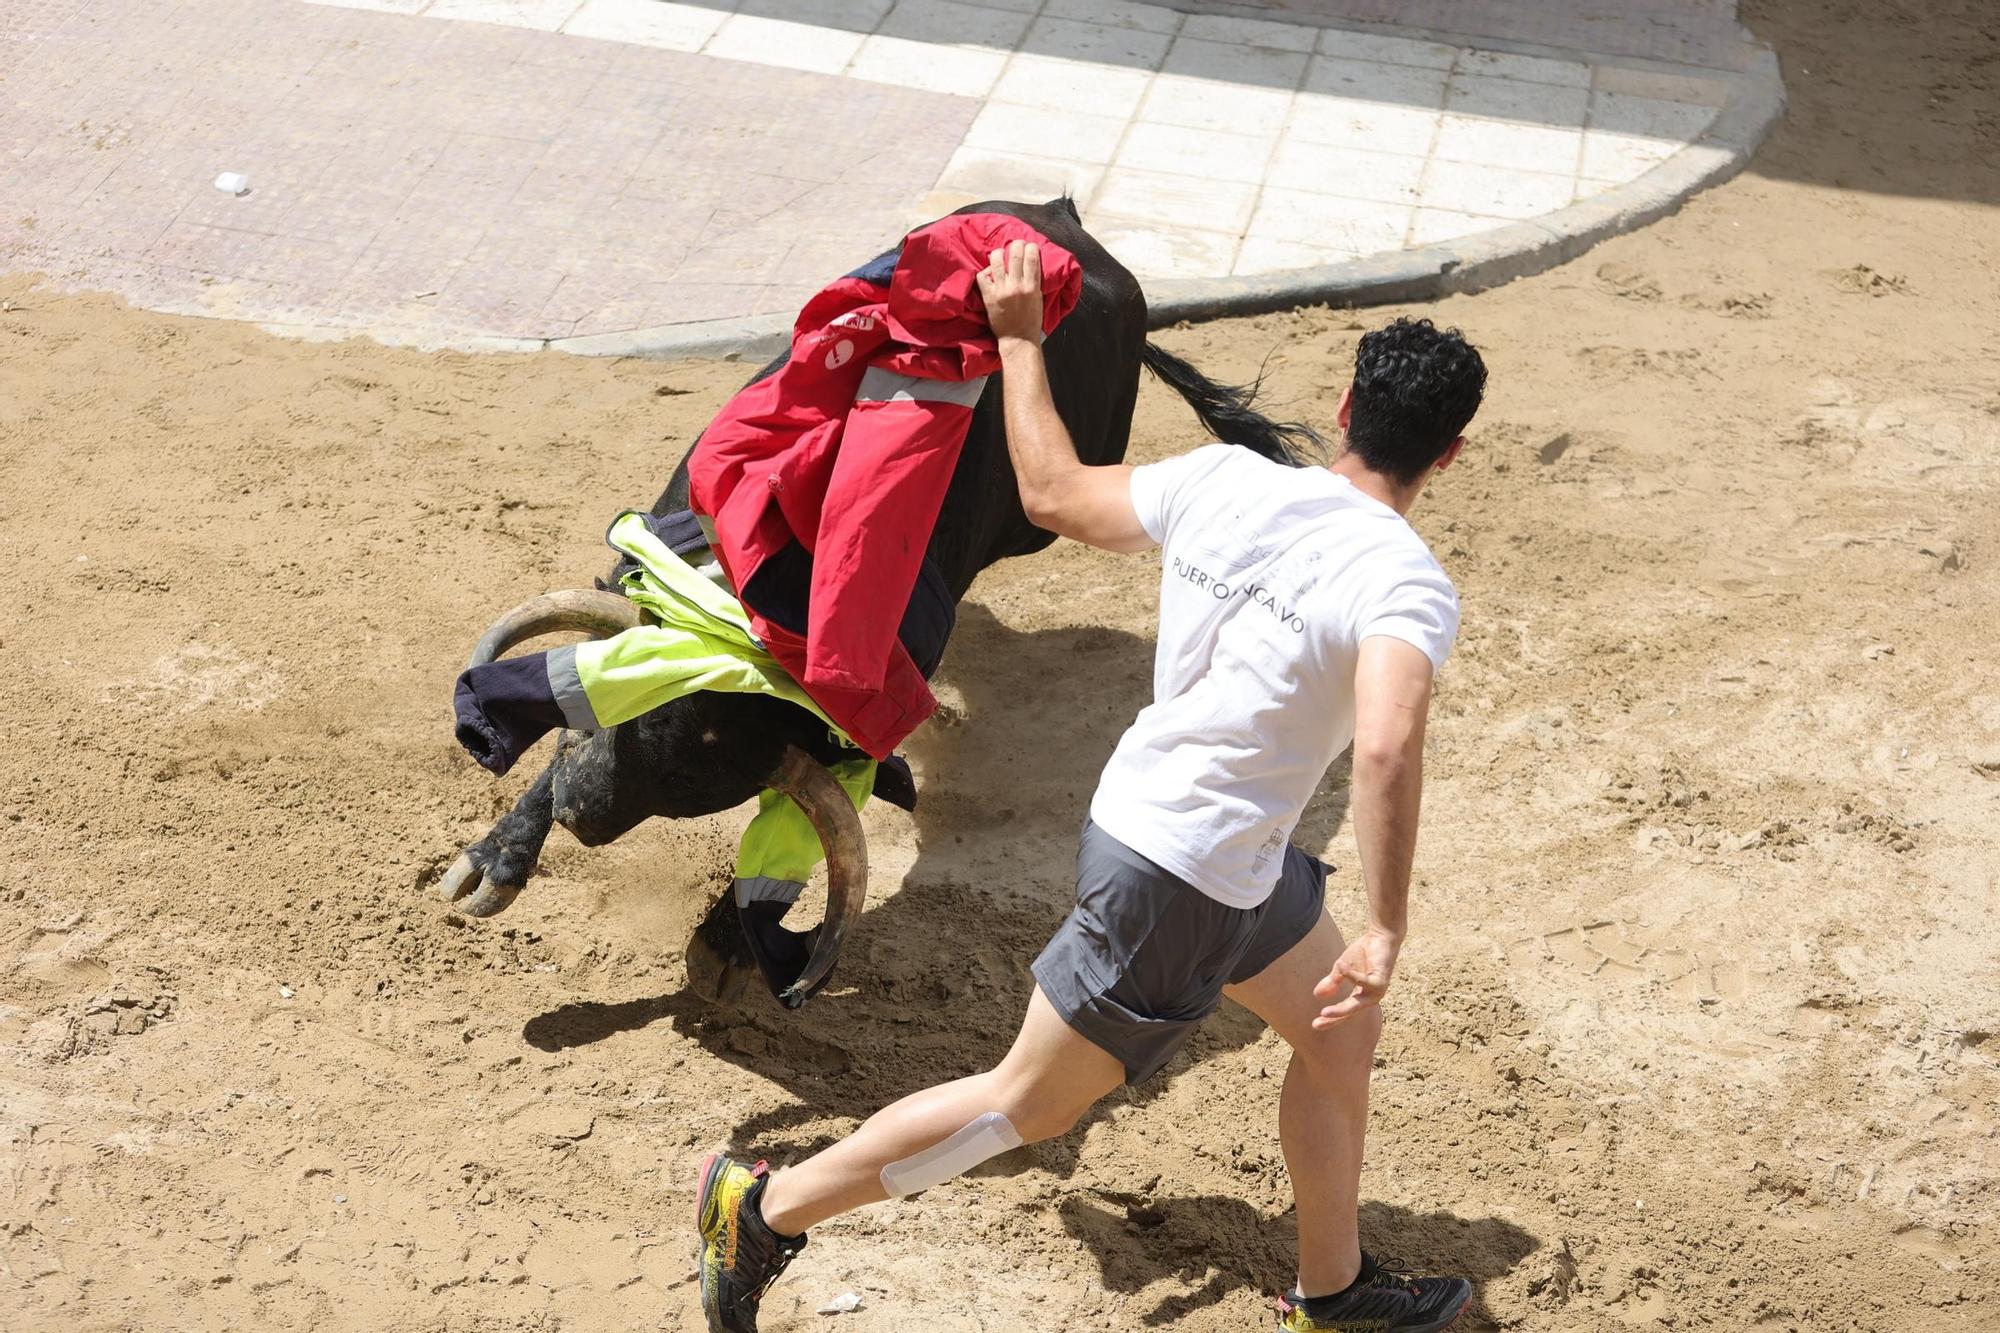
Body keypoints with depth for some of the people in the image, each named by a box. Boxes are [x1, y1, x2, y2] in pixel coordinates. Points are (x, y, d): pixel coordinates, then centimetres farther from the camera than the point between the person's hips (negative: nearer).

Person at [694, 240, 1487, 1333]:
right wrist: (1385, 932, -32)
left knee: (1338, 1034, 23)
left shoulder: (1221, 479, -4)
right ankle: (769, 1209, 19)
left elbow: (1053, 495, 7)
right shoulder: (1405, 583, -23)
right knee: (1026, 1106, 8)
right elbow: (1386, 748, -40)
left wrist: (1018, 339, 18)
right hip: (1176, 890, -8)